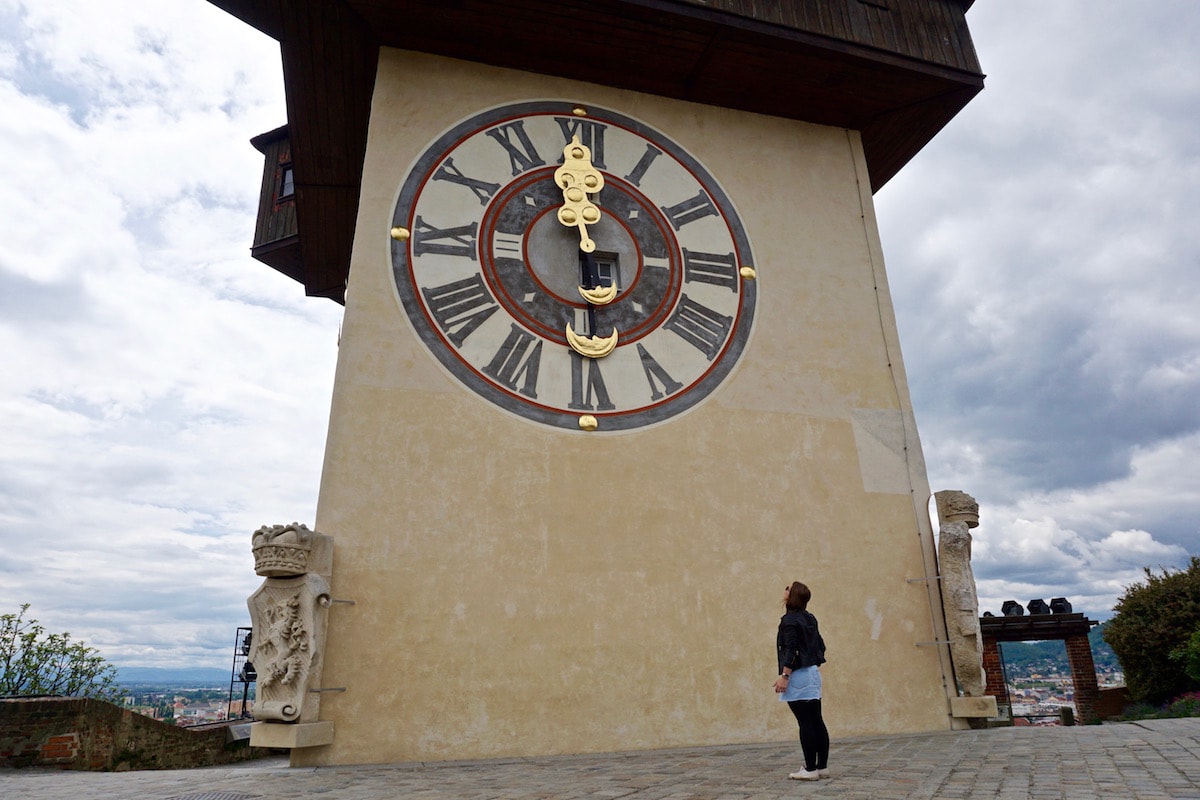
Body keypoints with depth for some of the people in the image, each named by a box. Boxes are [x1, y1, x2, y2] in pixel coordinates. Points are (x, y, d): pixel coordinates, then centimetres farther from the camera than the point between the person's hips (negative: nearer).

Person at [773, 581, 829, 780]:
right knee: (817, 722, 11)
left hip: (799, 675, -9)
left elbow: (790, 650, -21)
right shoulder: (809, 618, 11)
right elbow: (820, 645, 16)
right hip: (813, 673, 9)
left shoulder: (790, 620, -14)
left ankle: (810, 769, 3)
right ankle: (822, 767, 17)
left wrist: (784, 676, -21)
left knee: (805, 723, -3)